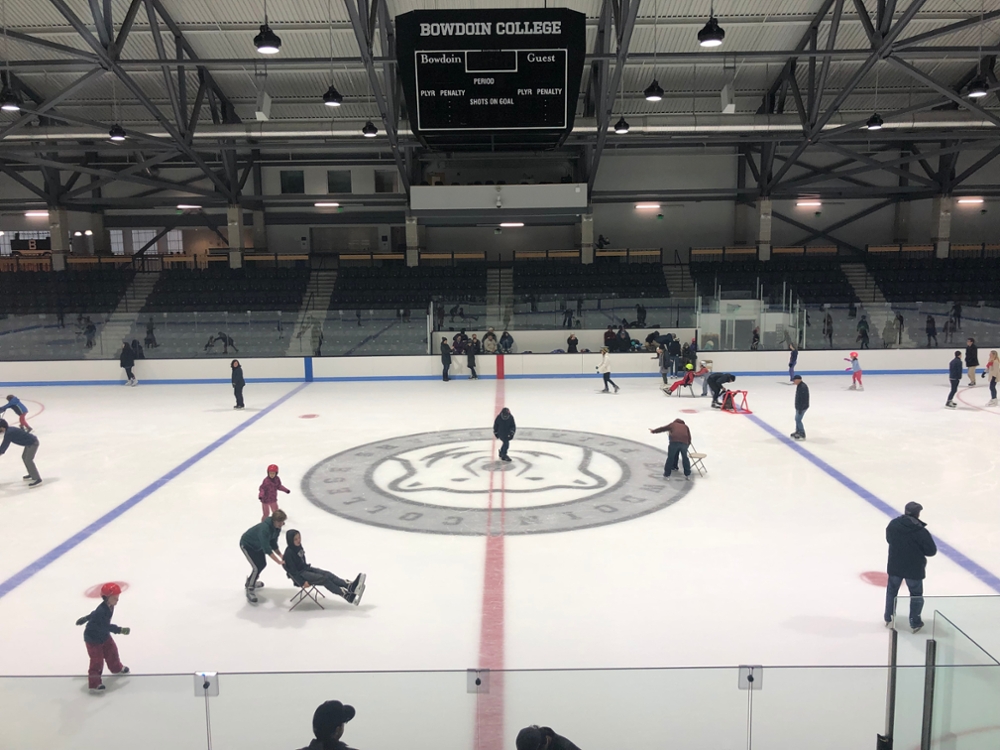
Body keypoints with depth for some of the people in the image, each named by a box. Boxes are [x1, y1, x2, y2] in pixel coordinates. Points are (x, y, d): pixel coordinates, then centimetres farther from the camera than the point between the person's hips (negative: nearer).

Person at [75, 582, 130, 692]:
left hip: (103, 635, 9)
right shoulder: (101, 611, -37)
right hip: (92, 638, -9)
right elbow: (107, 626, -37)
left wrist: (85, 618, 23)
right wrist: (120, 630, -37)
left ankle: (116, 668, 45)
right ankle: (94, 683, 6)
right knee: (97, 660, -5)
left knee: (112, 650, 21)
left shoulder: (109, 606, -8)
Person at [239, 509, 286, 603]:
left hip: (257, 545, 9)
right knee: (256, 567, -14)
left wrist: (281, 555, -17)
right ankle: (249, 590, 2)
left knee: (262, 564, 18)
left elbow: (273, 543, -3)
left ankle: (251, 581, 43)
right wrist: (279, 561, -43)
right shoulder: (264, 528, -40)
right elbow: (267, 549, -42)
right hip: (247, 545, -9)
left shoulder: (277, 528, -14)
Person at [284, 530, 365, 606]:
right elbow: (292, 570, -20)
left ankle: (350, 587, -34)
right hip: (299, 575, -7)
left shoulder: (299, 547, 4)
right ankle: (348, 596, -31)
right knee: (324, 579, -23)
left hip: (305, 568, 7)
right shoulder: (289, 553, -19)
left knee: (327, 574, -16)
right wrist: (302, 582, -23)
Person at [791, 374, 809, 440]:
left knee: (798, 420, -8)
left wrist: (800, 408, -25)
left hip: (802, 407, -10)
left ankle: (802, 435, -2)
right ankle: (798, 432, 37)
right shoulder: (799, 386, 8)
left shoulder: (803, 387, -25)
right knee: (797, 419, 21)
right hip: (798, 406, 10)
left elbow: (803, 399, -27)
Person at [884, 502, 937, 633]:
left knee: (892, 590, 22)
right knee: (916, 595, 17)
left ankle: (889, 618, 32)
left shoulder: (893, 524, -12)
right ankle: (915, 623, 26)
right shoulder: (921, 532, -24)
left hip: (894, 566, 3)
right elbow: (932, 551, -14)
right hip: (914, 569, -3)